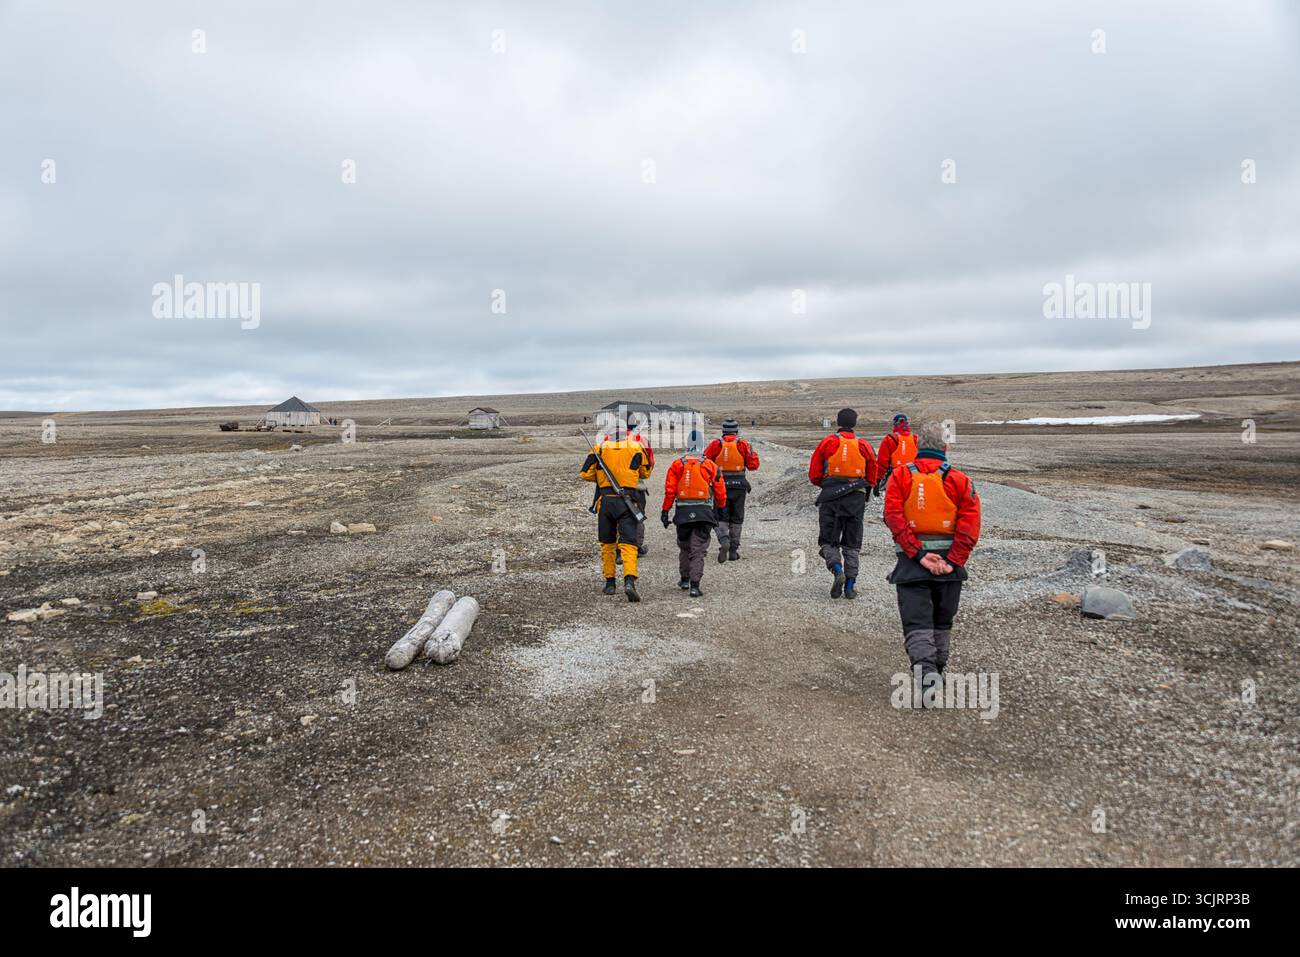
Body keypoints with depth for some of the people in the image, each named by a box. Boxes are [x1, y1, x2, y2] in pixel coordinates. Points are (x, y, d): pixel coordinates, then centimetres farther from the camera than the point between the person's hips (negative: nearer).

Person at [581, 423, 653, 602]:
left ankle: (610, 582, 21)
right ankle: (629, 581, -23)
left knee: (607, 543, 15)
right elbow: (646, 473, 16)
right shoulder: (636, 447, 4)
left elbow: (586, 474, 5)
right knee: (628, 543, -5)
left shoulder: (599, 447, 4)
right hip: (627, 500, -1)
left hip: (605, 500, 1)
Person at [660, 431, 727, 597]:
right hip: (704, 512, -1)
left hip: (683, 512, 1)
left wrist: (665, 511, 4)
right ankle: (694, 585, -7)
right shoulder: (711, 465, 2)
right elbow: (720, 491, 5)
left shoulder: (677, 464, 3)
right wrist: (721, 508, 21)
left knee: (684, 546, 19)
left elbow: (669, 490, -1)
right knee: (698, 549, 0)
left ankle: (685, 579, 28)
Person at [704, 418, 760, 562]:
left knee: (721, 518, 6)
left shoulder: (715, 444, -2)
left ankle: (723, 541, -19)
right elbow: (753, 465, -1)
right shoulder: (743, 444, -1)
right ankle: (734, 549, 13)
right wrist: (754, 454, 17)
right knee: (736, 519, 11)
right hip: (739, 486, 1)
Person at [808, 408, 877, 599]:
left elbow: (814, 476, -1)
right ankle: (850, 585, 8)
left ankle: (837, 570, -17)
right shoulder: (864, 446, 5)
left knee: (828, 541, 8)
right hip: (857, 498, 2)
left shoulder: (827, 443, -2)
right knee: (852, 544, 11)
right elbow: (872, 478, 9)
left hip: (831, 497, -2)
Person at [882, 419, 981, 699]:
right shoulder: (960, 480, 2)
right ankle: (937, 671, 31)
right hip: (950, 560, 2)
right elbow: (970, 526, -7)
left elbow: (894, 518, -12)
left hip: (911, 560, -2)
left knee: (917, 623, -1)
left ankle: (925, 670, -20)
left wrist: (919, 555, -13)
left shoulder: (899, 476, -1)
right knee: (942, 623, 19)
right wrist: (953, 562, -9)